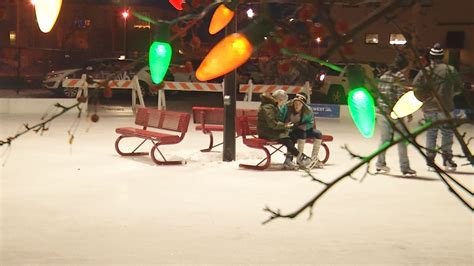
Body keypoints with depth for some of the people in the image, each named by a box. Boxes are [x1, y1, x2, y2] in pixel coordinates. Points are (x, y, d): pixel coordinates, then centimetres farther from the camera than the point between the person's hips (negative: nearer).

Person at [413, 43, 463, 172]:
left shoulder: (424, 71, -5)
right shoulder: (451, 70, -3)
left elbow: (415, 89, -7)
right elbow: (459, 89, 5)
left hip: (429, 109, 1)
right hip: (446, 108, -1)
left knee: (431, 134, 11)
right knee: (447, 134, 10)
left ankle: (430, 162, 12)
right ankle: (447, 161, 8)